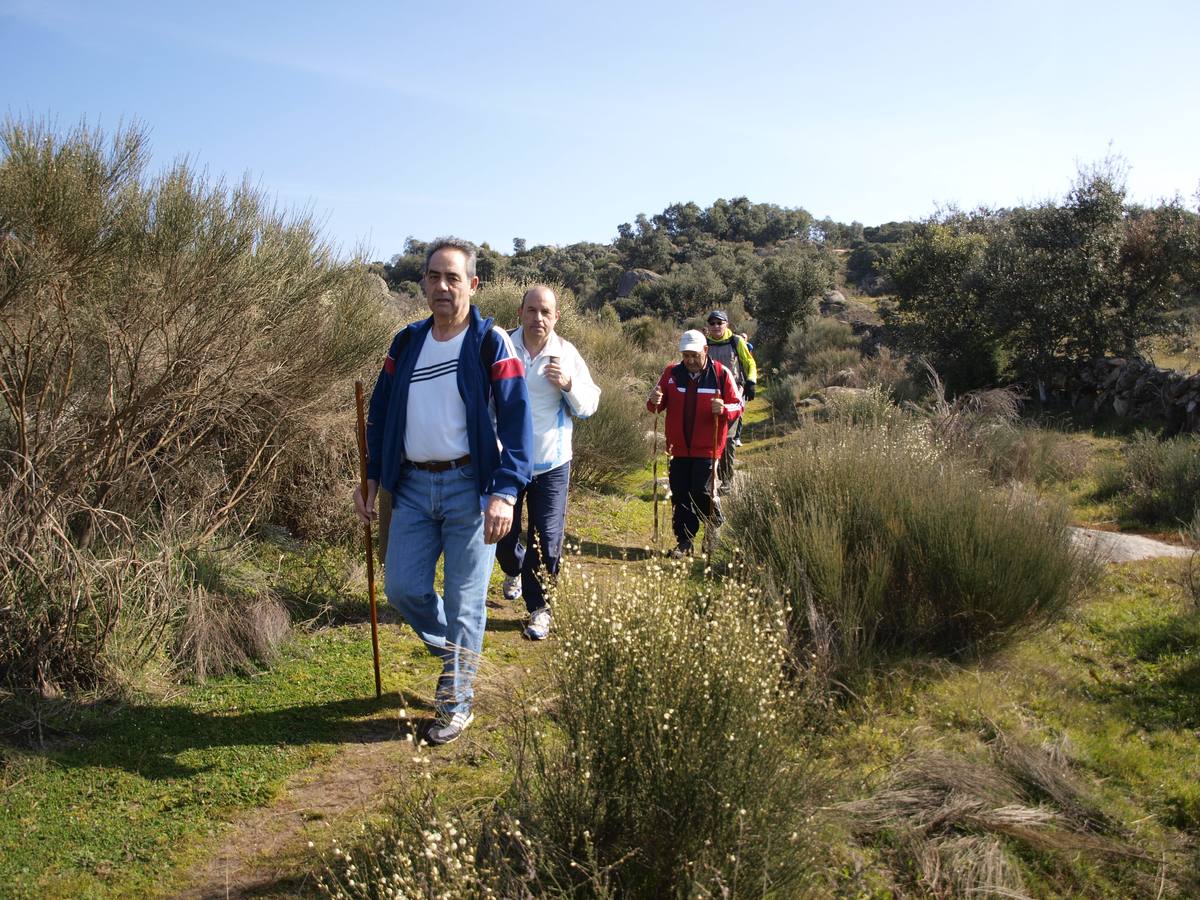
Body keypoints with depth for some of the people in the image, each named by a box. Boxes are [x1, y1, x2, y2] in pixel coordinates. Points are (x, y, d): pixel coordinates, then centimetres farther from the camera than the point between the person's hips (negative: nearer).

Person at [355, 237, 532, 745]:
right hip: (413, 485, 5)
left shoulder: (491, 343, -7)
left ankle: (457, 704, 20)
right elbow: (380, 414, 16)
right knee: (402, 589, 6)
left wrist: (505, 493, -22)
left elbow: (516, 421, -13)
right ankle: (454, 653, 33)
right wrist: (371, 479, 11)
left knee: (464, 602, 3)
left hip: (469, 486, -5)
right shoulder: (406, 343, 9)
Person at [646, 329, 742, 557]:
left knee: (703, 493, -8)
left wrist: (724, 409, -23)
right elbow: (659, 405, 12)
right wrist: (654, 402, -12)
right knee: (680, 496, 6)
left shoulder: (721, 374, -4)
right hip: (678, 448, 3)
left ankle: (714, 533, 20)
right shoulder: (672, 372, 5)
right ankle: (684, 541, 19)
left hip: (707, 449, -3)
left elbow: (738, 406, -1)